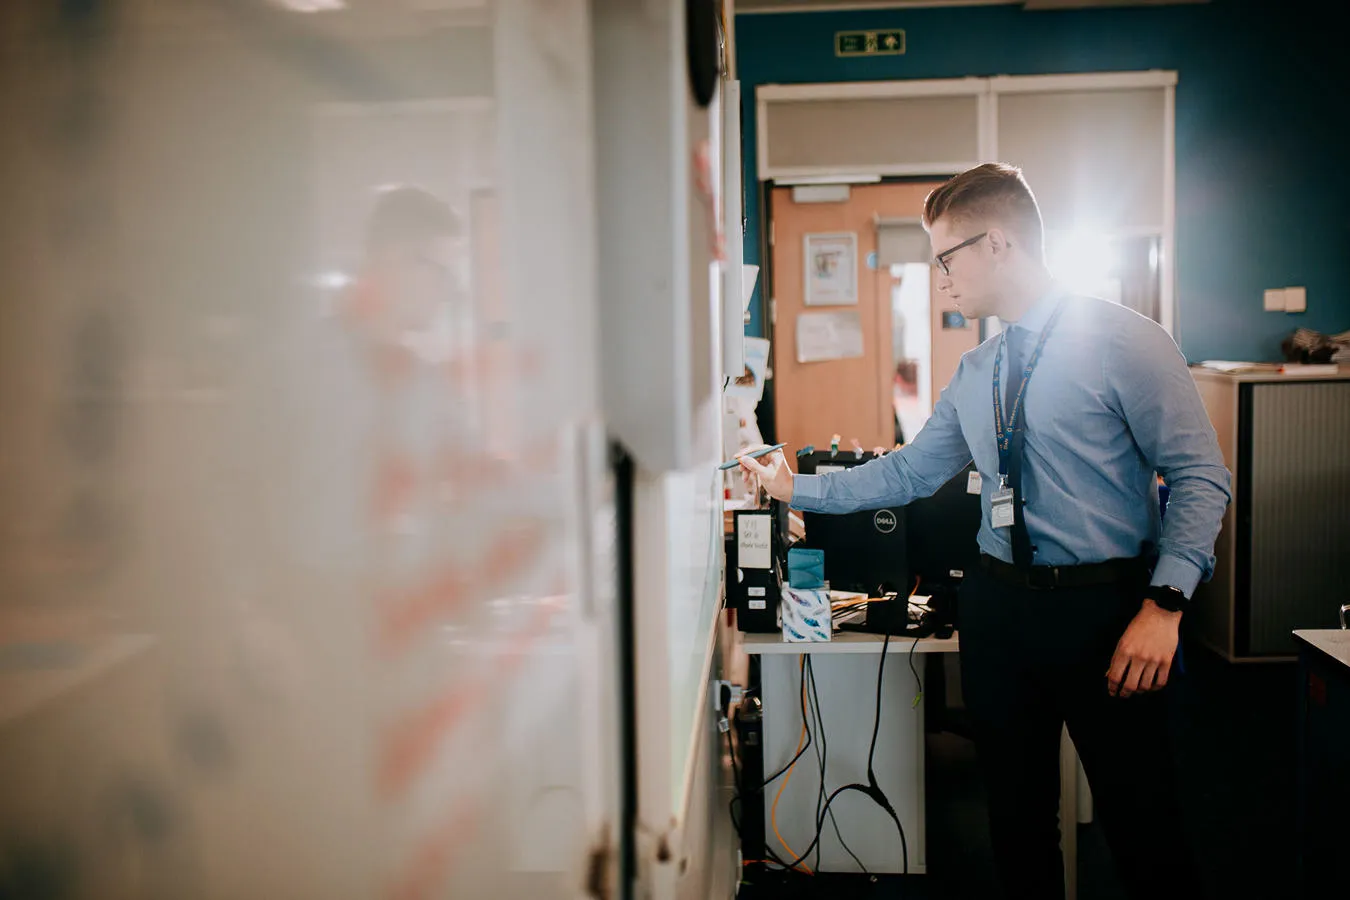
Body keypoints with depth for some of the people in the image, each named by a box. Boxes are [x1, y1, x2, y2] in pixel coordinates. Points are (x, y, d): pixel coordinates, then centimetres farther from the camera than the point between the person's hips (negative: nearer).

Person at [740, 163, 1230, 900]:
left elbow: (1199, 475, -11)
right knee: (1017, 816, 15)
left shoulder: (1122, 340, -9)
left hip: (1104, 605, -6)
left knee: (1140, 823, 3)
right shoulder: (975, 375, 11)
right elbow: (908, 473, 15)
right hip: (999, 607, 6)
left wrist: (1164, 605, -19)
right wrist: (795, 488, 14)